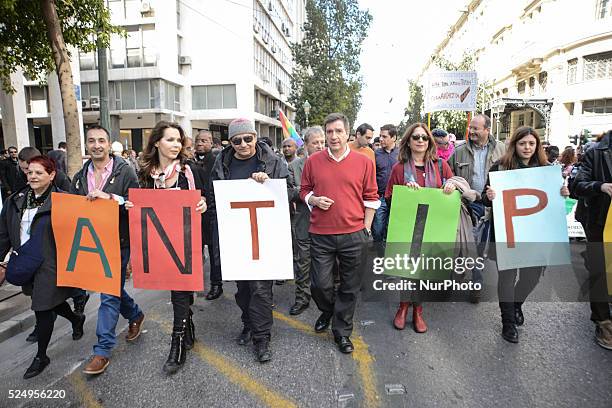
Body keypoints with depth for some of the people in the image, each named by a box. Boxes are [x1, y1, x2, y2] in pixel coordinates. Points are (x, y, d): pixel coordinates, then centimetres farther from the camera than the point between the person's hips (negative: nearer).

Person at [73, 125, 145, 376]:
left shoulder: (125, 171, -8)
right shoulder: (80, 177, 10)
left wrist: (111, 197, -25)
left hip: (118, 242, -6)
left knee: (109, 294, -2)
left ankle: (103, 350, 10)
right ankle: (135, 315, 45)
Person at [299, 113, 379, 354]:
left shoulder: (364, 162, 1)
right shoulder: (313, 161, 4)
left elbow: (370, 198, 5)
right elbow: (304, 191, 14)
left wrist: (366, 228, 2)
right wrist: (314, 200, -7)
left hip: (354, 235, 0)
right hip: (321, 235, 1)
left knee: (349, 287, 9)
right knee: (320, 284, 4)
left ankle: (342, 332, 28)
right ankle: (327, 312, 37)